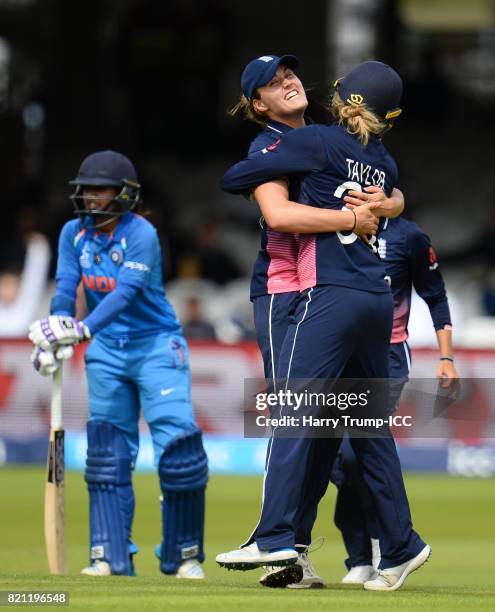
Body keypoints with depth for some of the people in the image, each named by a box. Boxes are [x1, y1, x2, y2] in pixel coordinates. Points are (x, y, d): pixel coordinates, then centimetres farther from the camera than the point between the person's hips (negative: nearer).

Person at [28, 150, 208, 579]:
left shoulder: (142, 234, -16)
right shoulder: (74, 233, 1)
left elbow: (126, 292, -28)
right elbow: (65, 290, -5)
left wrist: (84, 330, -42)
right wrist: (53, 339, -23)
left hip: (156, 345, -5)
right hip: (106, 351, 5)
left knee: (177, 442, -13)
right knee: (107, 450, 1)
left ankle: (185, 556, -3)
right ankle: (111, 556, 4)